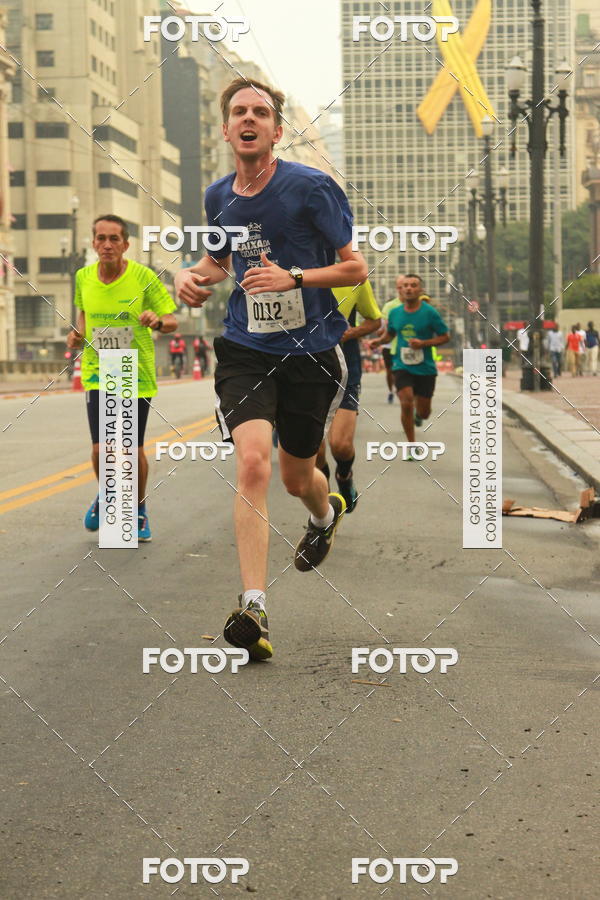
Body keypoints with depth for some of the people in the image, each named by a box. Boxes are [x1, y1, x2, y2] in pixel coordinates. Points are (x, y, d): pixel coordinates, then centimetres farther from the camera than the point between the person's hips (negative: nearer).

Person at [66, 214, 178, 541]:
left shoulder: (144, 276, -10)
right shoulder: (83, 277, 0)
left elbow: (172, 322, -5)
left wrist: (158, 320, -27)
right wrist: (78, 333, -1)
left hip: (137, 375, -2)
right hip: (97, 373, 2)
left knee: (134, 451, 2)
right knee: (101, 450, -8)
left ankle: (138, 510, 29)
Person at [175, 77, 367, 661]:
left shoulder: (311, 187, -9)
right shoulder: (218, 198, 6)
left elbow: (355, 268, -6)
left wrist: (294, 277, -20)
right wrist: (192, 276, 4)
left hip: (311, 351, -2)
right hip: (244, 351, 2)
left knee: (296, 477, 13)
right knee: (252, 460, -20)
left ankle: (326, 514, 53)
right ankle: (253, 609, -21)